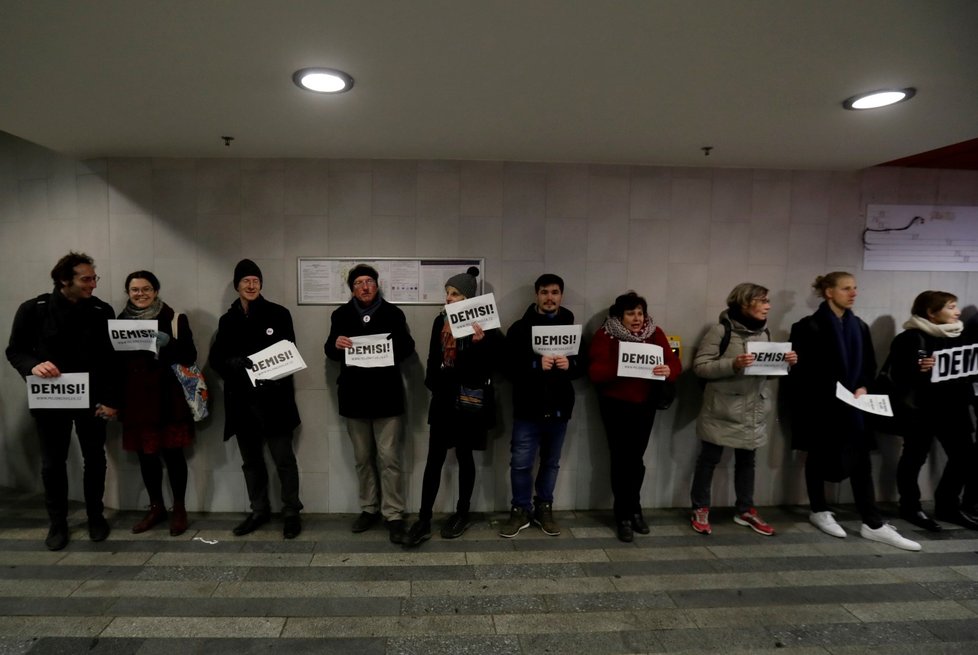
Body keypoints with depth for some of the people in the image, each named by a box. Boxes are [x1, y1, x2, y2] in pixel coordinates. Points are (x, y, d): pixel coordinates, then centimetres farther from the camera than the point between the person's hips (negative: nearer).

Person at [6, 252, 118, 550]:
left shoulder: (102, 312, -6)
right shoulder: (33, 310, -7)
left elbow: (112, 359, -4)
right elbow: (15, 350, -1)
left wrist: (110, 399, -8)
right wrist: (32, 366, -24)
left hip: (91, 400, 1)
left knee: (95, 458, 10)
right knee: (52, 463, 9)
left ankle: (95, 516, 28)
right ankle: (57, 522, 26)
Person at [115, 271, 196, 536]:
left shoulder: (174, 318, -2)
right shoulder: (120, 320, 8)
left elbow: (190, 356, -6)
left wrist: (169, 342, -24)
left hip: (168, 399, -3)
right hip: (136, 399, 4)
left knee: (172, 453, 2)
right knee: (145, 454, 10)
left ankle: (179, 508, 17)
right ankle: (156, 507, 26)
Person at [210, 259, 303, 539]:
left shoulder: (279, 314, -1)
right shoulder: (228, 320, 10)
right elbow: (216, 359, 5)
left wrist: (277, 379, -19)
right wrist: (234, 363, -17)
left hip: (274, 399, -4)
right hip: (242, 401, 4)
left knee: (284, 459, 0)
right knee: (251, 461, 14)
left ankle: (291, 513, 13)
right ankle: (259, 511, 28)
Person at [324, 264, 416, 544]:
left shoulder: (393, 313, 1)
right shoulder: (341, 315, 6)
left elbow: (408, 348, 0)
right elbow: (330, 352, 7)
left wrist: (393, 346, -22)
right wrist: (335, 344, -16)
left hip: (386, 396, -2)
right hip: (355, 396, 3)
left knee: (389, 457, -3)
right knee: (362, 457, 13)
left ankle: (394, 515, 6)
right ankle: (369, 508, 27)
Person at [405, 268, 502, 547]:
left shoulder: (483, 323, -10)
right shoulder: (440, 320, 6)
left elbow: (489, 363, -15)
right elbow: (433, 358, 12)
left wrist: (480, 342, -29)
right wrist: (433, 383, 5)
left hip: (468, 400, -4)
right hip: (443, 398, 4)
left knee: (464, 456, 9)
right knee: (434, 458, 3)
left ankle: (462, 514, 25)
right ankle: (423, 520, 9)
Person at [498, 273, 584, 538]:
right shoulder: (520, 328, -2)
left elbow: (583, 367, 5)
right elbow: (509, 367, -10)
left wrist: (570, 364, -16)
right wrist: (536, 364, -24)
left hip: (559, 408, 3)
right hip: (528, 408, -2)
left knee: (551, 463, 14)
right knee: (521, 463, 2)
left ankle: (544, 509, 30)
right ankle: (521, 511, 20)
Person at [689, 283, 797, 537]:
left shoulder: (764, 332, 9)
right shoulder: (721, 330, -12)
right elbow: (700, 366, -15)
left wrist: (785, 362, -2)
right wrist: (732, 364, -27)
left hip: (755, 410, 6)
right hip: (723, 409, -6)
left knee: (747, 461, 17)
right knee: (709, 459, 6)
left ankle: (745, 511, 32)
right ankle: (700, 510, 20)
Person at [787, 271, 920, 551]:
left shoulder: (859, 326, 9)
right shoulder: (809, 326, -9)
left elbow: (869, 365, 13)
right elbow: (801, 369, -12)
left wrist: (862, 387, -5)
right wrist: (830, 393, -16)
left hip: (851, 406, 5)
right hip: (819, 406, -5)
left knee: (861, 460, 3)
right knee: (819, 457, 8)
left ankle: (873, 524, 9)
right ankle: (819, 512, 24)